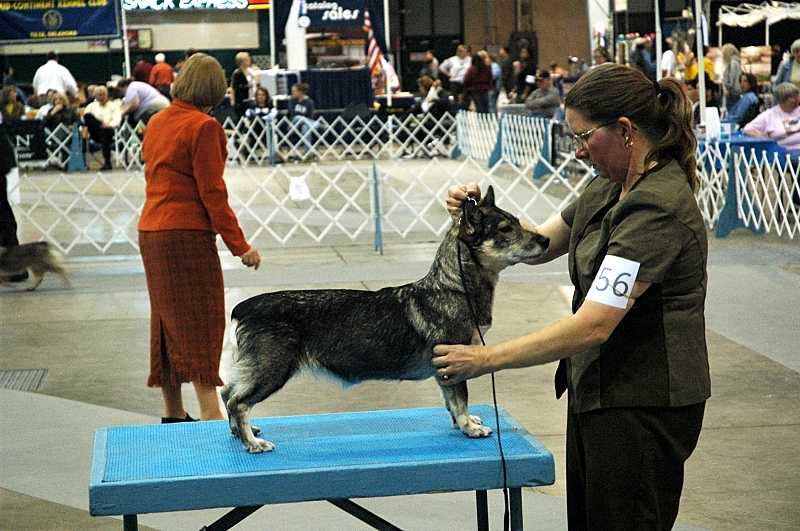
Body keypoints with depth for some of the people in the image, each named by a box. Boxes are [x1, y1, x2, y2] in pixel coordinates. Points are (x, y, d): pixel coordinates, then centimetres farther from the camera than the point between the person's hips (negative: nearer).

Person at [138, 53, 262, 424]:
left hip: (150, 232, 8)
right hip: (187, 234, -8)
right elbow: (212, 193, -15)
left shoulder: (156, 122, 12)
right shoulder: (203, 127, -12)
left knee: (169, 321, 14)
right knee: (201, 323, -5)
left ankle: (173, 413, 21)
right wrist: (240, 245, -12)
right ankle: (210, 413, -10)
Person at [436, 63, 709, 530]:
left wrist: (488, 359, -23)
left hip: (643, 406, -10)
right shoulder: (611, 188, 7)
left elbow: (593, 326, -29)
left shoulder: (657, 209, -24)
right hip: (597, 392, 10)